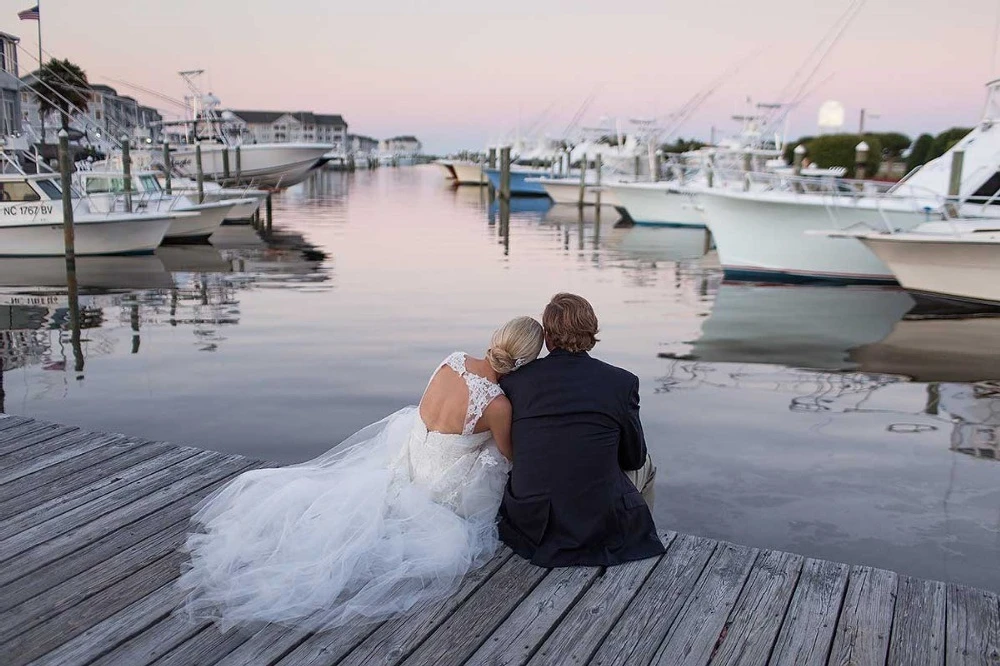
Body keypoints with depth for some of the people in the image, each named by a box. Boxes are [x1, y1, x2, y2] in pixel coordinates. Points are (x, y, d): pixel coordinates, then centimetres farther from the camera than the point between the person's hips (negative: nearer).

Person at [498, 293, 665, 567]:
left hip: (530, 525, 3)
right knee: (645, 465, 29)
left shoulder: (513, 381, -4)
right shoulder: (621, 382, -9)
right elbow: (634, 457, 4)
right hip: (599, 528, -2)